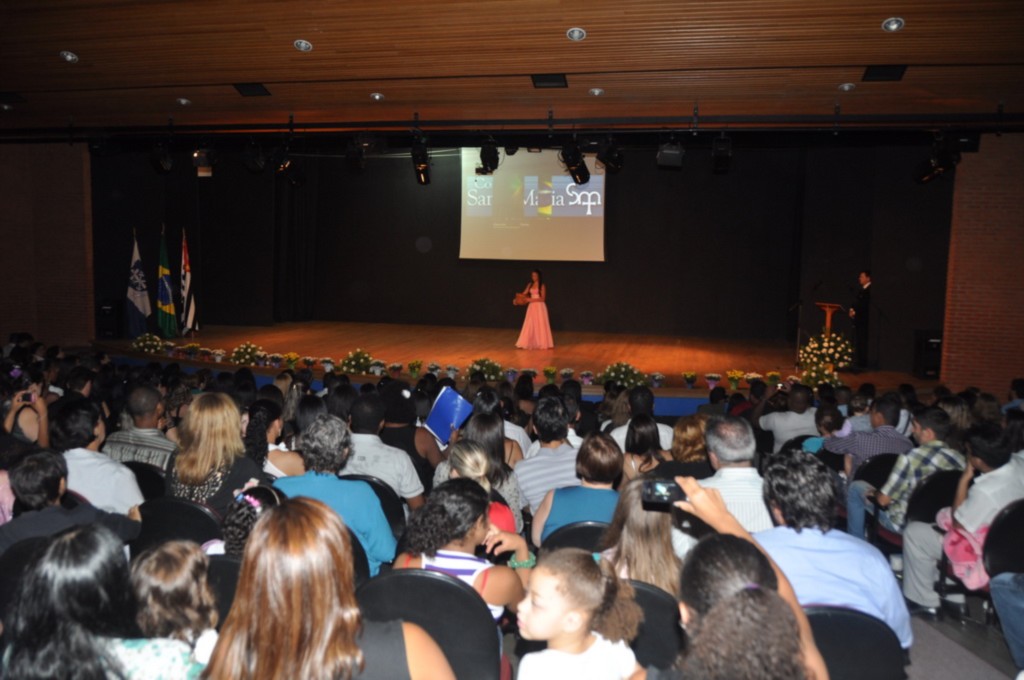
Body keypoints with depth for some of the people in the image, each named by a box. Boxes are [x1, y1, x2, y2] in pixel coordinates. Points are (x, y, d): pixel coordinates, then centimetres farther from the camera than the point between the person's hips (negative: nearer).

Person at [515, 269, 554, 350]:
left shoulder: (542, 286, -5)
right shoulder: (530, 285, 10)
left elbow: (542, 298, -11)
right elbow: (524, 294, 4)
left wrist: (531, 299, -17)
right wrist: (519, 298, -16)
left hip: (540, 307, -4)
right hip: (532, 307, 4)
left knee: (541, 325, -1)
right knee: (530, 325, 3)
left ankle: (543, 343, 8)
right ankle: (526, 343, 5)